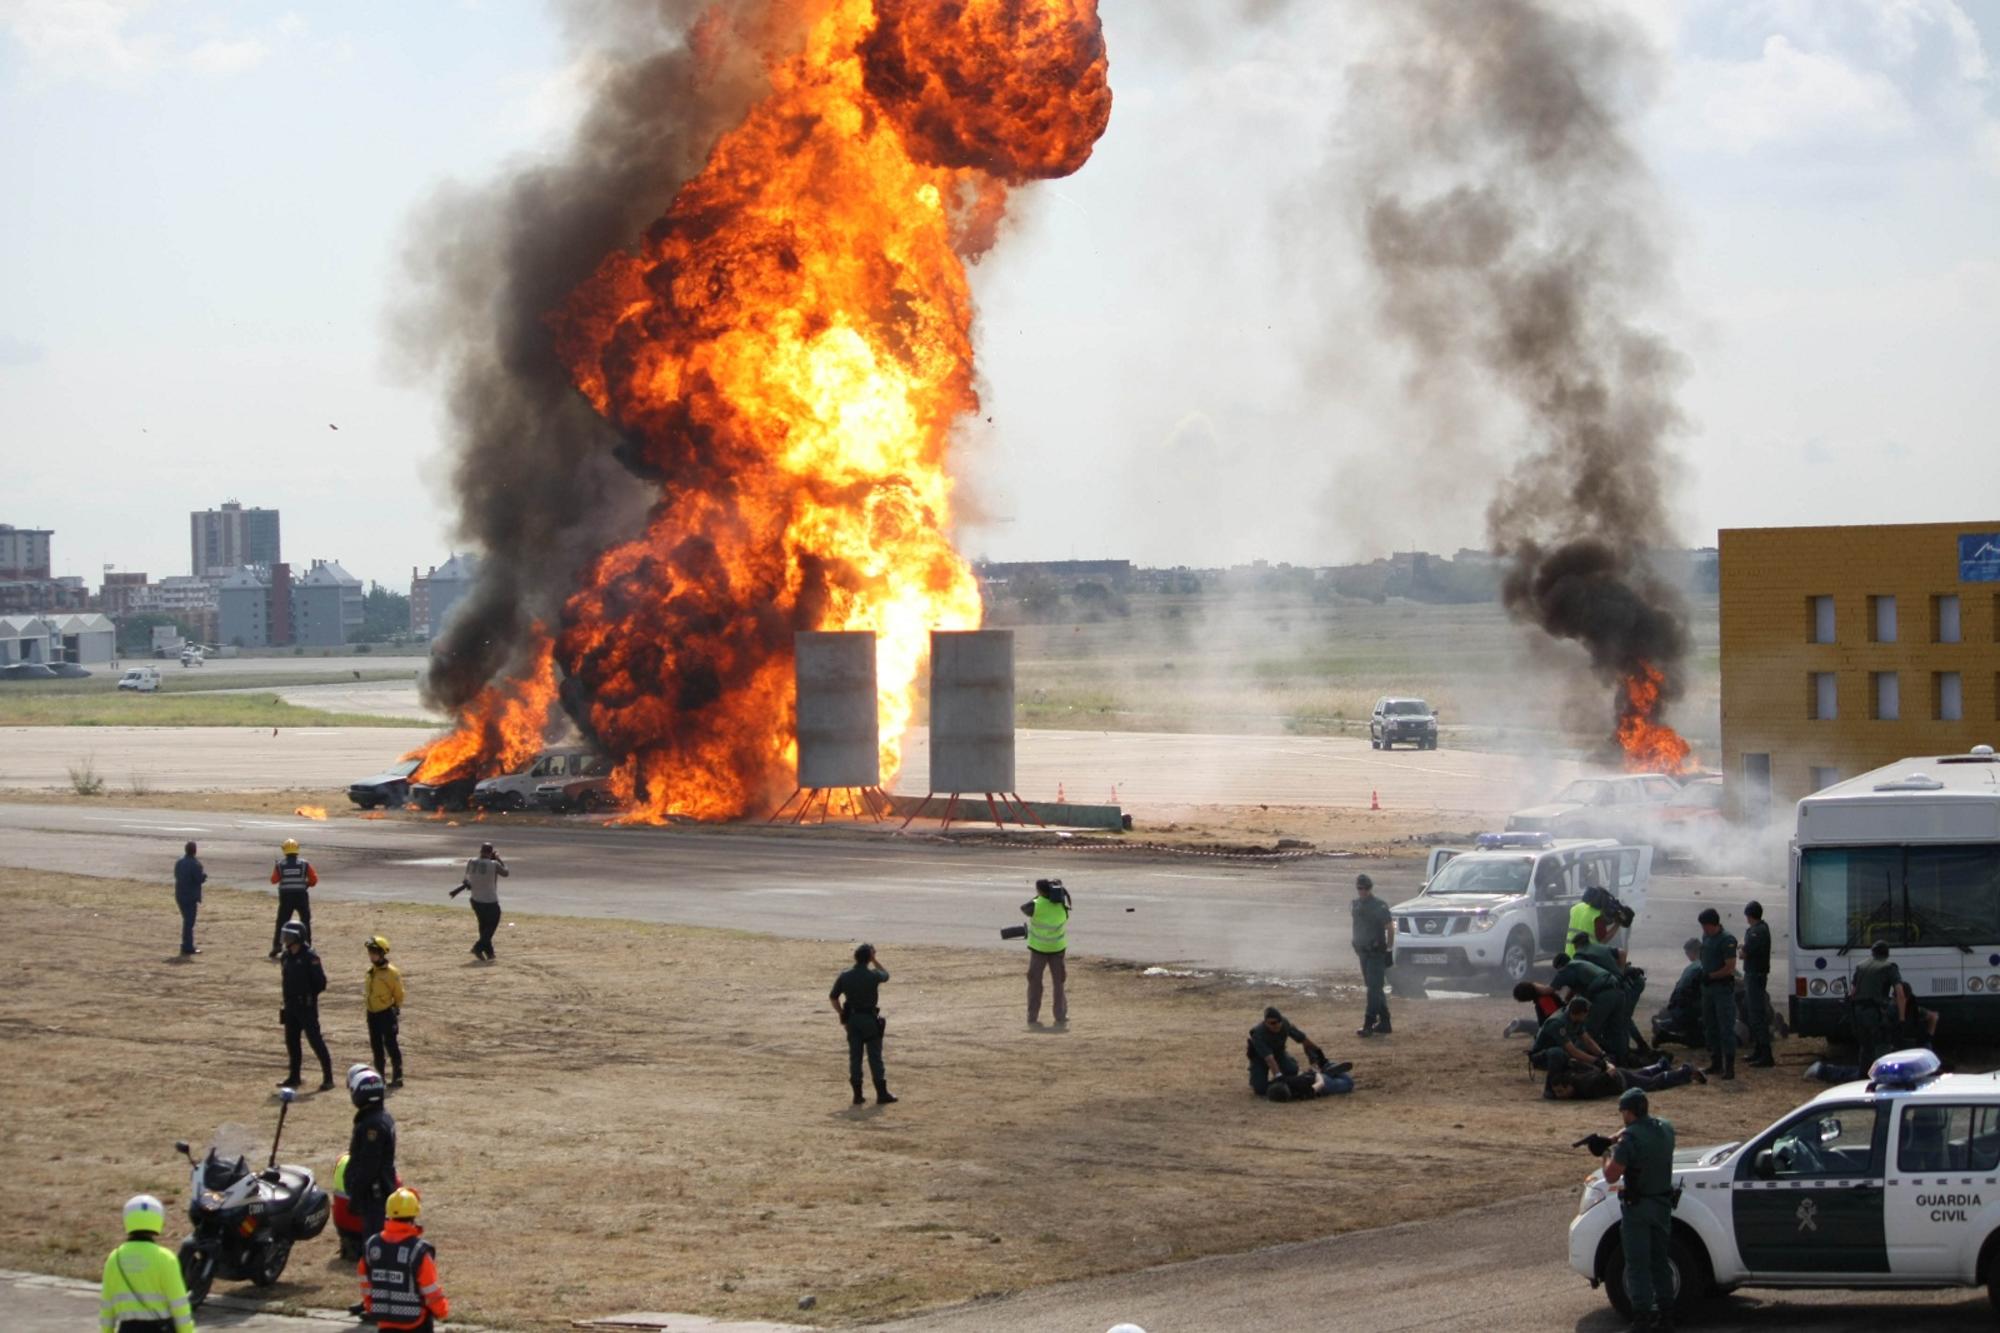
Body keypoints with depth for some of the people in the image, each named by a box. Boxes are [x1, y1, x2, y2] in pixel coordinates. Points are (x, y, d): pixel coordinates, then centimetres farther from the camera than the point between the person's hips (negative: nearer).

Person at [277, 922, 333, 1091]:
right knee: (291, 1040, 12)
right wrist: (288, 996, 10)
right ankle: (294, 1076, 22)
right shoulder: (286, 957, 10)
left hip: (306, 1006, -8)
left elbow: (320, 982, -13)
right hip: (291, 1006, 8)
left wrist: (308, 995, -7)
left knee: (315, 1039, -7)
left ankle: (328, 1077, -4)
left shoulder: (309, 957, -14)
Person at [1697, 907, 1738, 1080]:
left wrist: (1710, 976, -13)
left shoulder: (1727, 940, -14)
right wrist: (1703, 976, 10)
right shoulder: (1706, 937, 11)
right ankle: (1716, 1064, 22)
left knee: (1726, 1028, -8)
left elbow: (1730, 968, -17)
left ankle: (1729, 1067, -9)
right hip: (1708, 988, 9)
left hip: (1723, 989, -9)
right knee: (1710, 1028, 13)